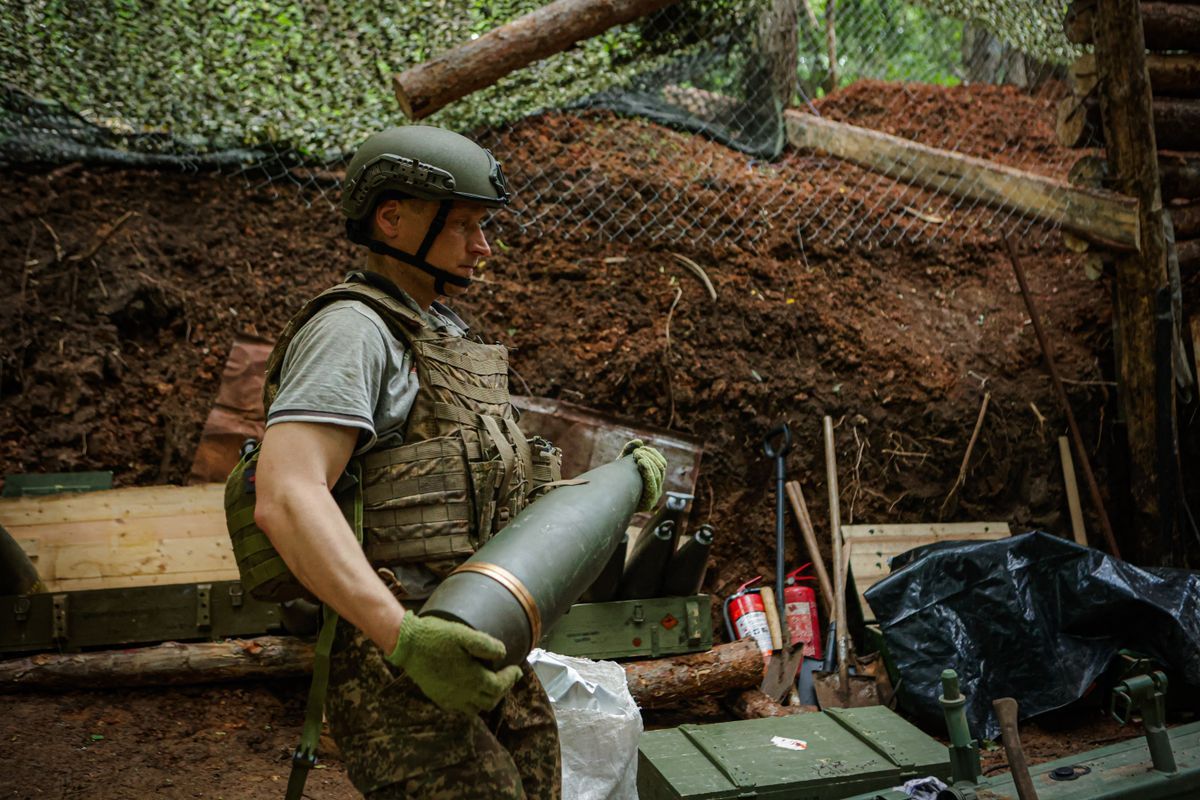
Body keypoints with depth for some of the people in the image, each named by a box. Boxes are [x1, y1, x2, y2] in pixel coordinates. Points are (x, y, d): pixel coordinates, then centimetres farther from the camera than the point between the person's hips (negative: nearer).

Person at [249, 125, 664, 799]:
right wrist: (403, 636, -34)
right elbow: (285, 497, -25)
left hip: (489, 662, 9)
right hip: (397, 676, -9)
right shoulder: (353, 329, -10)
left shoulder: (447, 336, 20)